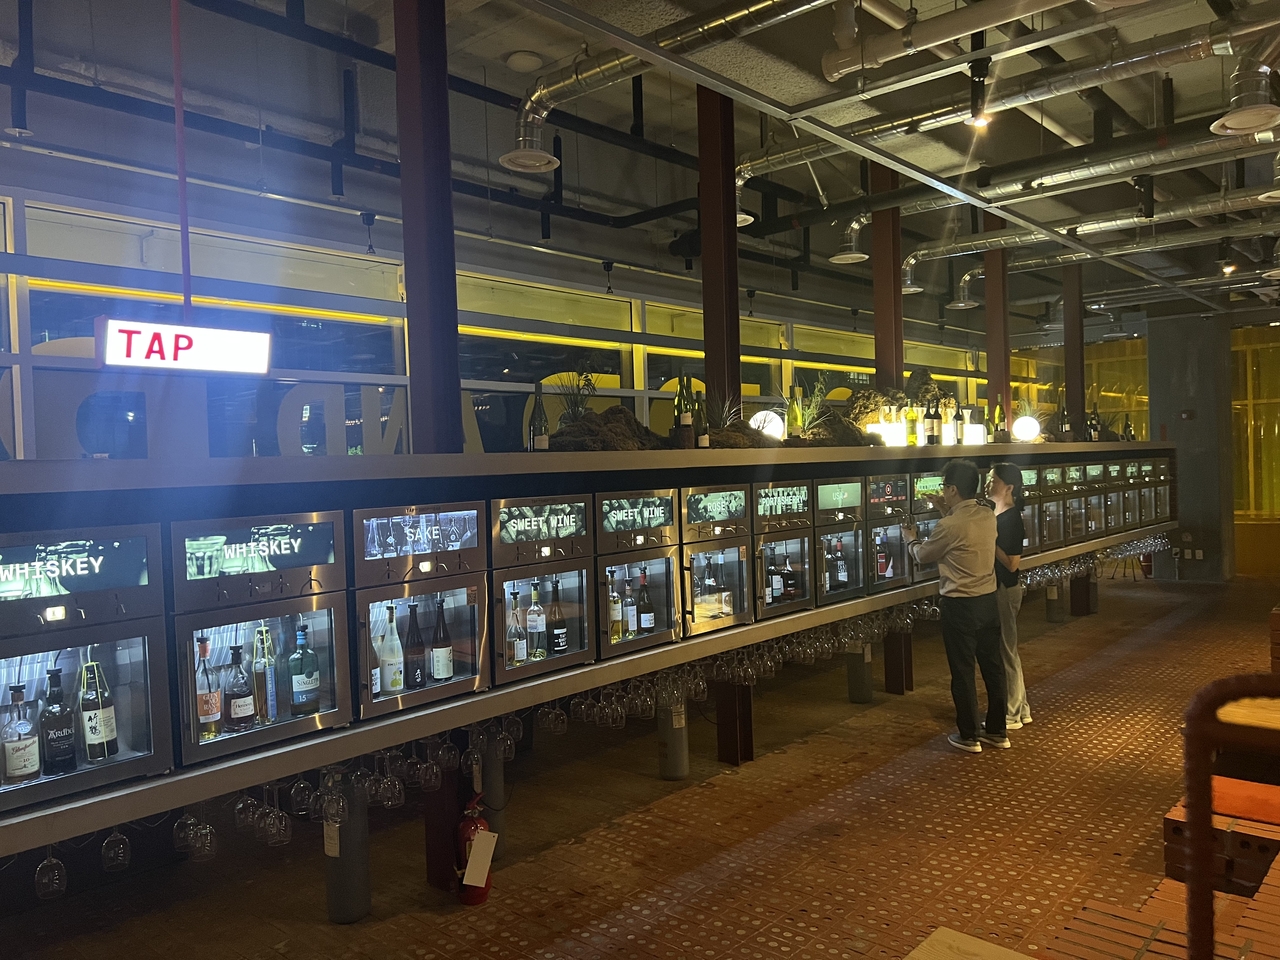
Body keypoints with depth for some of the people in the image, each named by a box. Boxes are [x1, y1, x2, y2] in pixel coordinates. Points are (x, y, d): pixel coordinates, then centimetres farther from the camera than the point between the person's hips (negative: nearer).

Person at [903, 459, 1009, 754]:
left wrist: (912, 539, 16)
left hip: (960, 606, -7)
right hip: (988, 600, 7)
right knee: (992, 666, 15)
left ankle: (968, 737, 16)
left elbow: (923, 556, -4)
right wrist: (947, 513, 20)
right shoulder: (988, 516, 0)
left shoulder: (949, 526, -21)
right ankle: (997, 731, 26)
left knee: (963, 671, 5)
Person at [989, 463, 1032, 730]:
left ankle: (1011, 715, 15)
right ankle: (1021, 708, 30)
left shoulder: (1012, 519, -19)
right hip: (994, 587, 9)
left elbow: (1012, 564, -22)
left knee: (1005, 650, 2)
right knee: (1006, 648, 18)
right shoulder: (994, 513, 7)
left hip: (1005, 589, -9)